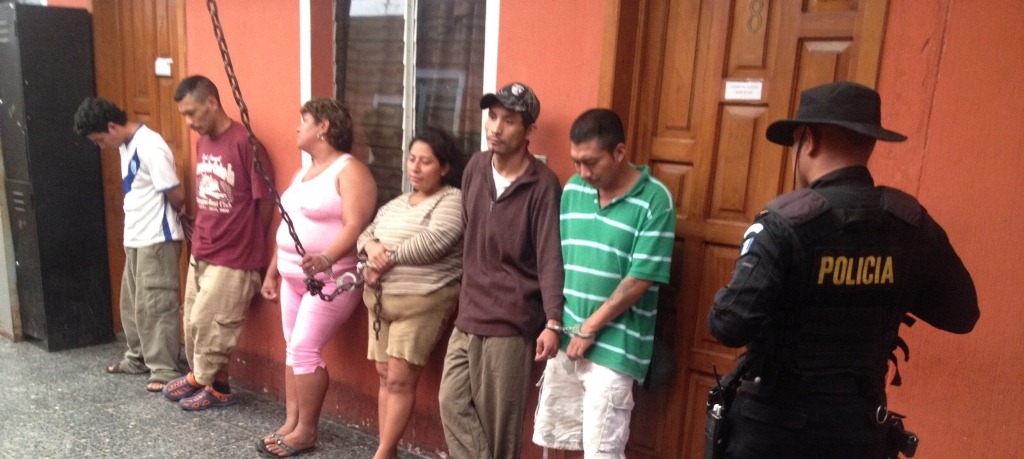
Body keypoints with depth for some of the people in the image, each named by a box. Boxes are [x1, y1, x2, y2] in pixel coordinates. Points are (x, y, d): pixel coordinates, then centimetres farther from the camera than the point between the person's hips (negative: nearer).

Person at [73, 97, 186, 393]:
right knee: (132, 303, 18)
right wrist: (134, 224, 9)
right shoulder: (126, 146, 10)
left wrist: (163, 218, 0)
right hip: (136, 238, 10)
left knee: (155, 306, -4)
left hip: (157, 240, -10)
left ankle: (165, 370, 5)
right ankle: (138, 358, 34)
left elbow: (177, 196, -20)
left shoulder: (150, 148, -20)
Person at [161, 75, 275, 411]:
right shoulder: (202, 142, 7)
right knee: (193, 320, 17)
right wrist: (202, 236, 13)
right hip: (200, 253, 8)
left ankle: (215, 386, 22)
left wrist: (244, 242, -1)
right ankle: (200, 375, 36)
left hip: (233, 258, -8)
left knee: (208, 324, 1)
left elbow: (265, 200, -14)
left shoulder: (245, 143, -19)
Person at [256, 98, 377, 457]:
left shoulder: (349, 170, -13)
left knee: (305, 350, -9)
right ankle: (291, 423, 20)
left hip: (330, 278, -9)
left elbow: (355, 226, -25)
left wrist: (326, 259, -40)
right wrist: (272, 272, 21)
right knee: (293, 349, 11)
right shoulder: (302, 173, 16)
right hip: (293, 277, 9)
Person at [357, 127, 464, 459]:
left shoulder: (452, 200, -7)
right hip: (380, 300, 8)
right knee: (386, 377, 10)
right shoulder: (396, 203, 18)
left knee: (400, 379, -5)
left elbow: (434, 241, -21)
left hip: (422, 303, -7)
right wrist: (371, 247, -9)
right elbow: (365, 233, 15)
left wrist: (388, 258, -15)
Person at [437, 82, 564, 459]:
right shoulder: (475, 167, 4)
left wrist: (552, 322, -25)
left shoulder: (542, 185, -15)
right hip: (469, 313, 7)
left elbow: (550, 258, -17)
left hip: (511, 320, -6)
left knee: (499, 417, 6)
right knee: (453, 401, 9)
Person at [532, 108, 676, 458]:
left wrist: (590, 328, -12)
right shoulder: (573, 189, 4)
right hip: (566, 337, 6)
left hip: (613, 346, -6)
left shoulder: (654, 200, -14)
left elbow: (640, 279, -15)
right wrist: (553, 320, 3)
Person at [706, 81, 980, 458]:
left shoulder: (786, 221, -21)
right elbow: (960, 314, 8)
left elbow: (731, 326, -26)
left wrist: (724, 301, -5)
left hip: (774, 420, -4)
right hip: (860, 423, 4)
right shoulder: (913, 223, -4)